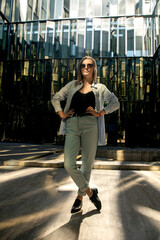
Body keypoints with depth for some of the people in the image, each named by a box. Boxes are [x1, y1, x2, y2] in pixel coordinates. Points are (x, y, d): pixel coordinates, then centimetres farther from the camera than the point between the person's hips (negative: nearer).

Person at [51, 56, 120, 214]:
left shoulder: (100, 88, 15)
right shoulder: (73, 85, 19)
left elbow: (115, 103, 9)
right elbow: (55, 98, 22)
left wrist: (100, 113, -5)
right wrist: (62, 114, 7)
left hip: (90, 125, -1)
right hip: (72, 125, 2)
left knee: (87, 164, 3)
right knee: (68, 164, -10)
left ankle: (80, 197, 24)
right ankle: (90, 191, 11)